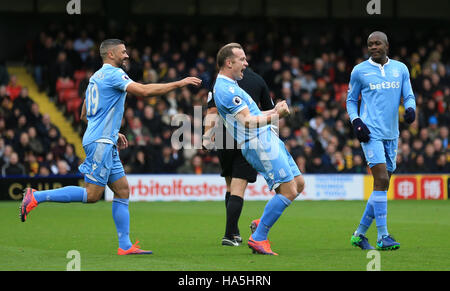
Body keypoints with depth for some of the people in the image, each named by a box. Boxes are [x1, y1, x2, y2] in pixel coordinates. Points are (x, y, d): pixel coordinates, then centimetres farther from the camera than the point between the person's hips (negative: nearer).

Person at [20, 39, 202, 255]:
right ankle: (36, 197, -8)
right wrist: (180, 83, -15)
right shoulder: (112, 74, -10)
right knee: (92, 194, -10)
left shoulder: (96, 77, 19)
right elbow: (144, 91, -21)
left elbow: (85, 115, 24)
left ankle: (125, 245, 4)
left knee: (122, 191, 6)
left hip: (106, 143, 10)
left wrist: (114, 133, 26)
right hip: (101, 142, -10)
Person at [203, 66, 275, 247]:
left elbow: (212, 110, -3)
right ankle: (230, 235, -13)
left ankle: (234, 233, 14)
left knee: (230, 186, 16)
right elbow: (269, 112, 20)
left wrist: (207, 136, -2)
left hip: (225, 137, 0)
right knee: (238, 189, -3)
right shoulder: (258, 80, 11)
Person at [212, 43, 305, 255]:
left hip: (269, 140, 11)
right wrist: (275, 115, -14)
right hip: (259, 144, -11)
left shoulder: (229, 86, 19)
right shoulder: (226, 89, -16)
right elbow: (248, 121, -22)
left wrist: (274, 111, 9)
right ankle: (258, 238, -8)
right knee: (288, 190, -14)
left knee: (298, 184, 11)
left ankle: (261, 223, 14)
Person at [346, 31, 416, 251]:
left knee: (383, 185, 6)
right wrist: (356, 121, -6)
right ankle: (382, 236, -16)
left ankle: (359, 234, 17)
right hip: (371, 132, -5)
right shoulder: (359, 71, 3)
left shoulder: (400, 69, 11)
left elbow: (408, 96, 11)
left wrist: (410, 108, -12)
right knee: (381, 179, -17)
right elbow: (351, 100, 11)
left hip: (391, 134, 5)